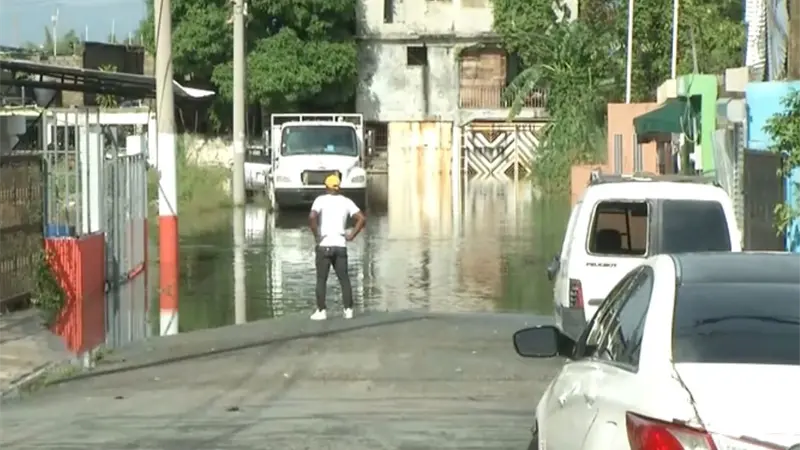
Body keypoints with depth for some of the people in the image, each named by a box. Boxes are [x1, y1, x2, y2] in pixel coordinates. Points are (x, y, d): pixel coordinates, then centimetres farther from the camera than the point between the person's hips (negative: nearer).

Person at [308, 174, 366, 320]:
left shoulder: (321, 200, -4)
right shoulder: (346, 201, 7)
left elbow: (312, 217, -21)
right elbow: (362, 218, 0)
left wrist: (316, 235, -10)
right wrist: (351, 236, 3)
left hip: (324, 245, -3)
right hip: (341, 245, 3)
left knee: (321, 279, 3)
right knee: (344, 279, 9)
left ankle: (321, 311, -1)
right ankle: (348, 310, 4)